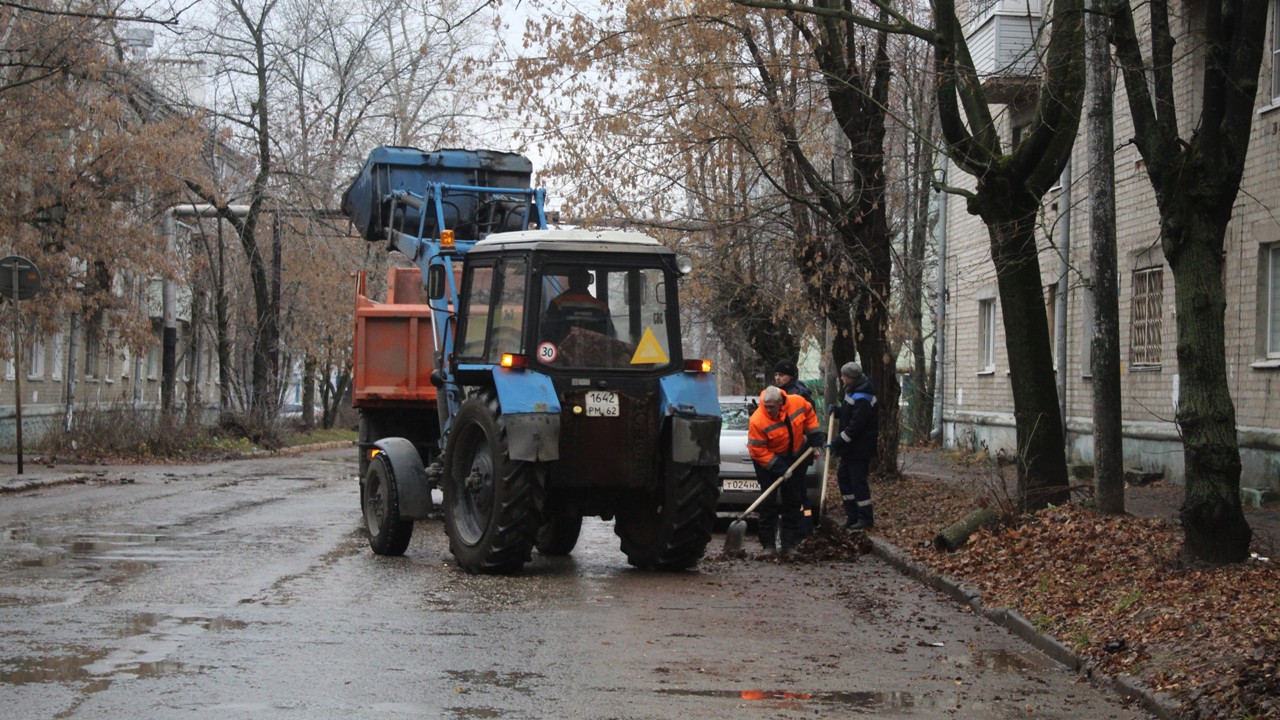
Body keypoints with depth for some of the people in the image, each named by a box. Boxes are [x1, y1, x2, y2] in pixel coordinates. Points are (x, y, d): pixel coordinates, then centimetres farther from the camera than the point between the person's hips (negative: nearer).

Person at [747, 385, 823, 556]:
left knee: (793, 500, 7)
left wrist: (815, 439, 0)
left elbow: (809, 414, 4)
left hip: (793, 456, 5)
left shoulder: (798, 403, -20)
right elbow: (758, 451, -25)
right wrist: (779, 468, -27)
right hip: (767, 460, -5)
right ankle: (768, 544, -5)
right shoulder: (757, 421, -31)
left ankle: (789, 544, 14)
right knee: (769, 502, -11)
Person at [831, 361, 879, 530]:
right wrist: (837, 411, 2)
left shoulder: (862, 400, -25)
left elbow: (854, 427, -26)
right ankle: (852, 515, 22)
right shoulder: (853, 392, 8)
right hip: (851, 447, 11)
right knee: (843, 476, 15)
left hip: (860, 448, -11)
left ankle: (866, 518, 4)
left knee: (858, 480, -5)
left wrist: (837, 442, -20)